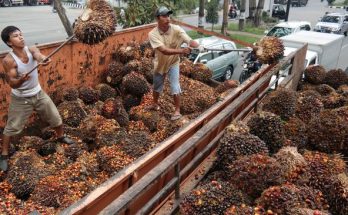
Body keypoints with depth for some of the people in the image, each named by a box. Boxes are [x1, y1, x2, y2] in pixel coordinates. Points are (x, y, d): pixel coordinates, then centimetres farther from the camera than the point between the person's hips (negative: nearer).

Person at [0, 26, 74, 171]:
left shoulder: (32, 50, -12)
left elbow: (39, 56, -34)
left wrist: (44, 59, -59)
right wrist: (21, 80, -48)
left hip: (38, 94, 4)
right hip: (20, 99, -4)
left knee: (56, 117, 14)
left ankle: (61, 137, 42)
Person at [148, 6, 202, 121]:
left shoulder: (176, 29, -23)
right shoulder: (153, 34, -26)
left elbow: (189, 40, -34)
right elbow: (164, 50, -38)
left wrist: (198, 46, -56)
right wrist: (182, 50, -51)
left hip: (173, 63, -1)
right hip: (160, 64, 2)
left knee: (175, 87, -7)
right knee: (157, 86, 21)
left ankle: (177, 111, 10)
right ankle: (155, 104, 46)